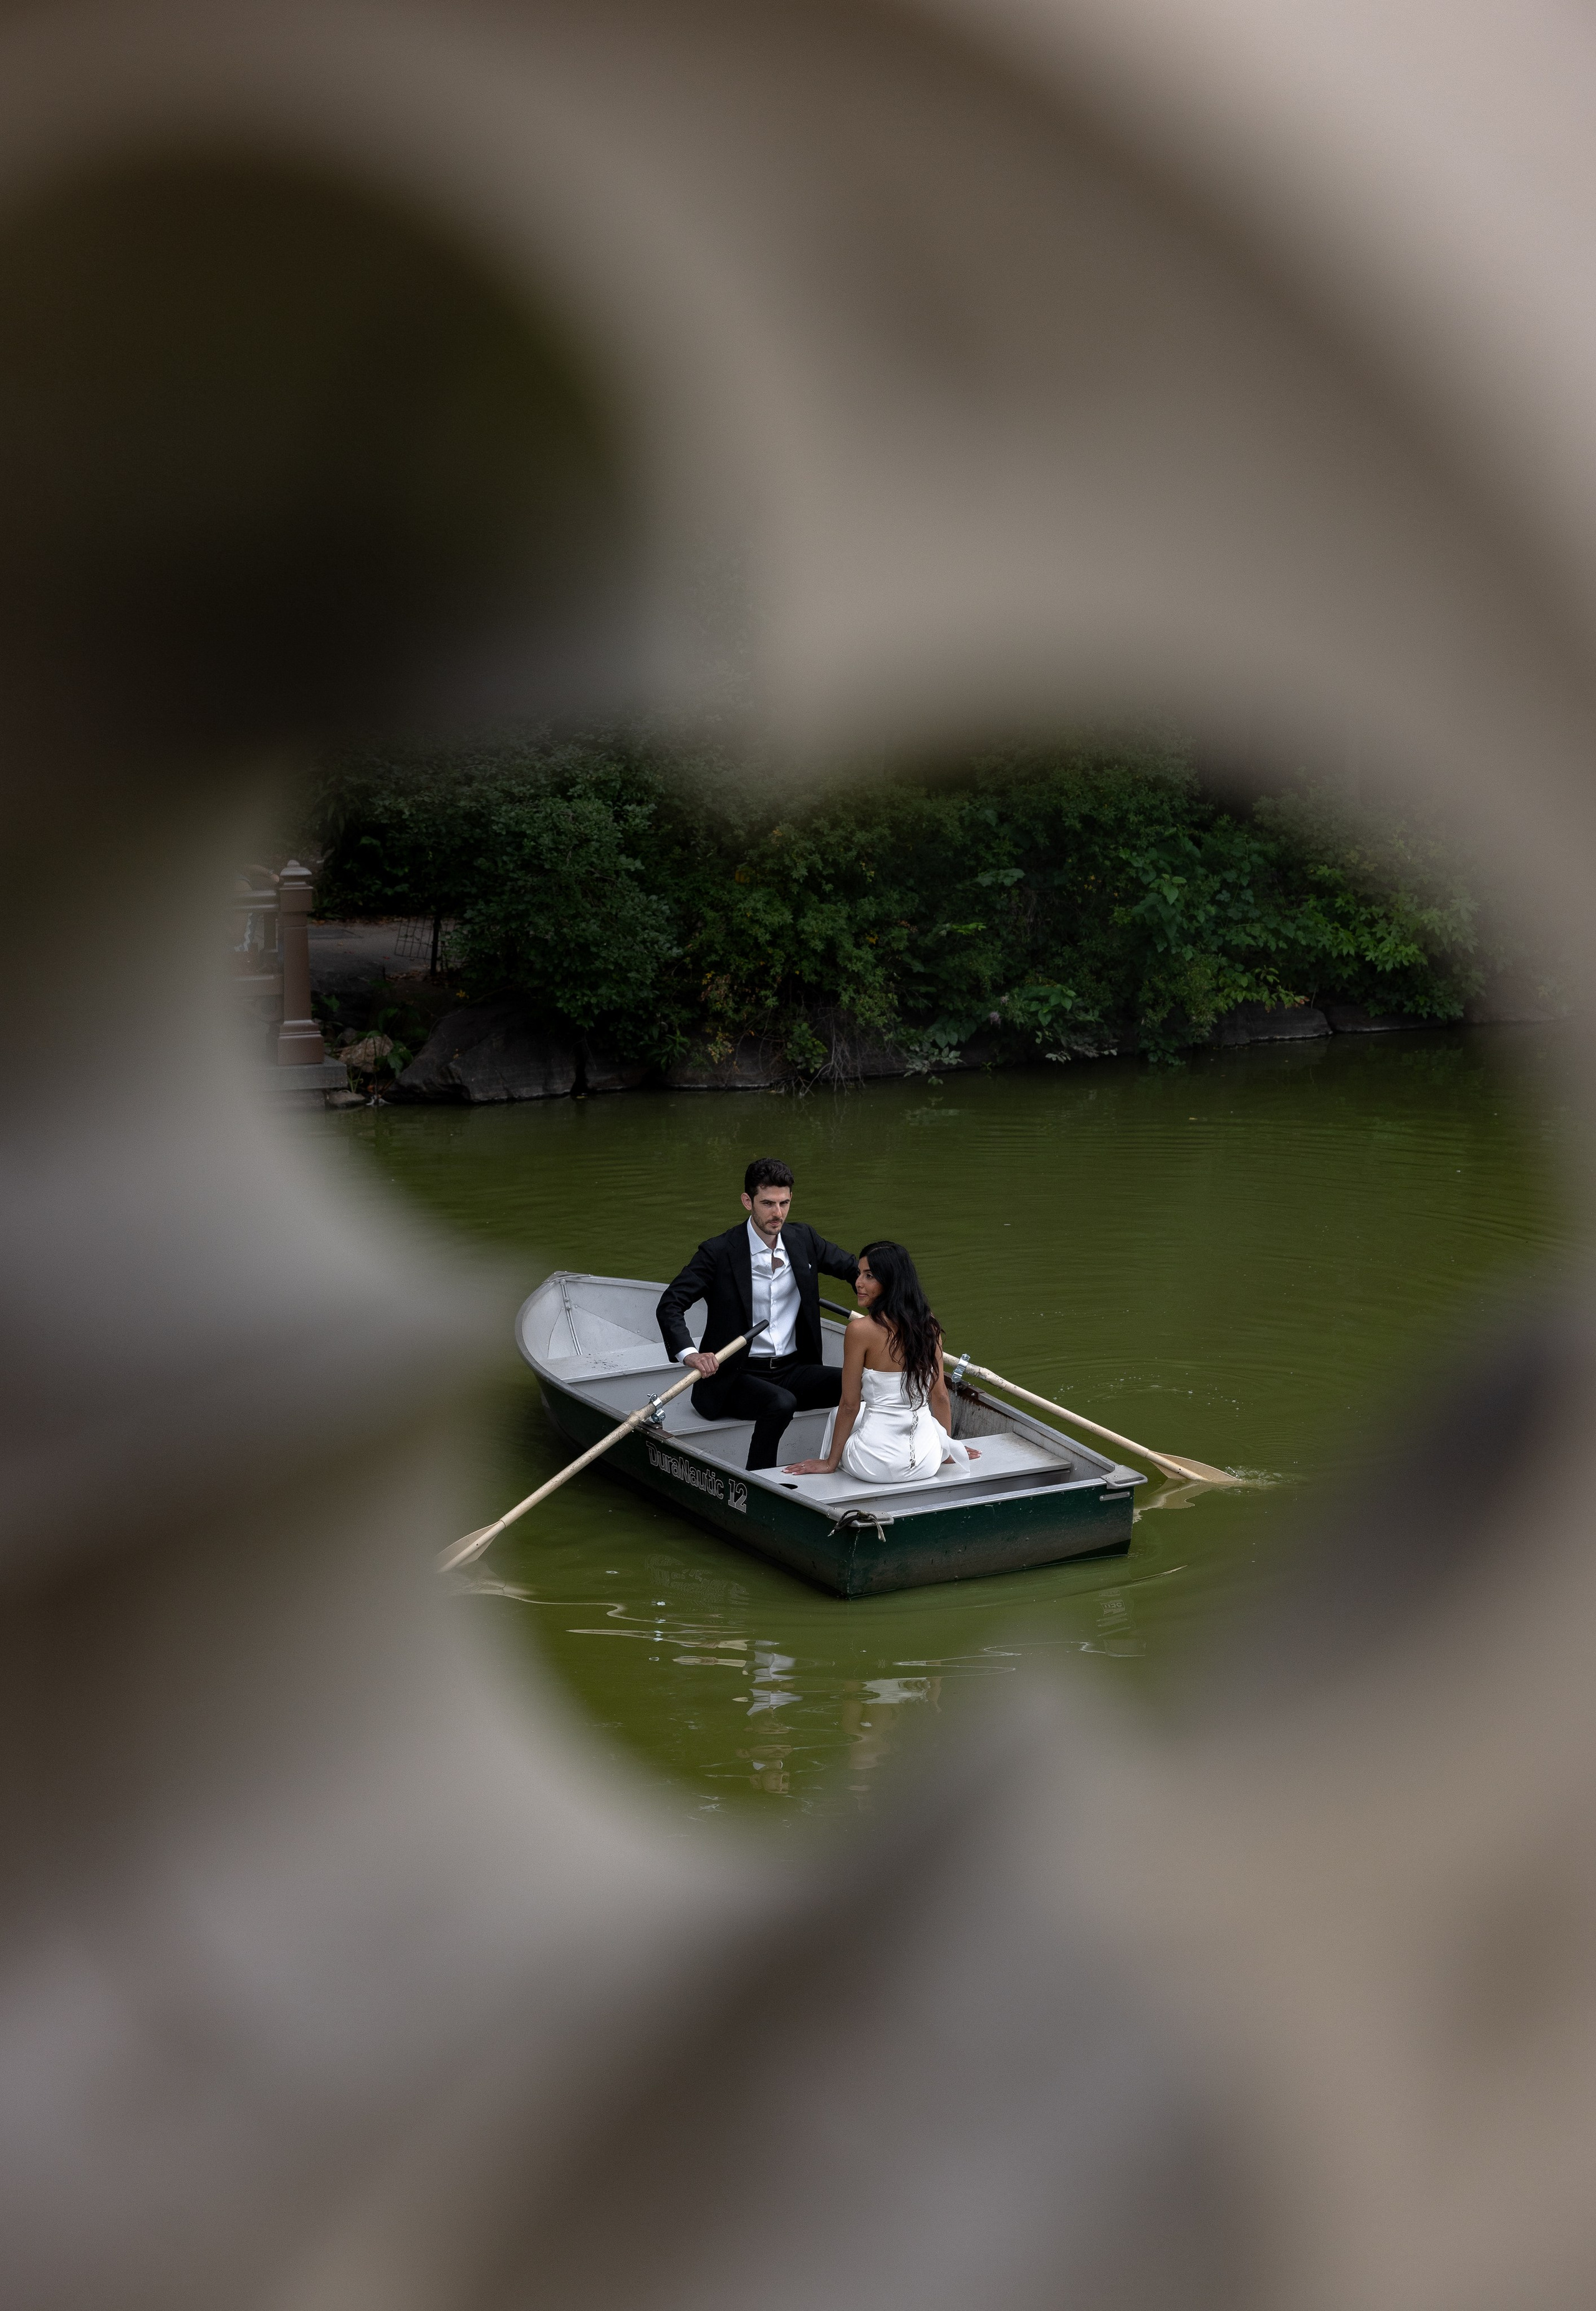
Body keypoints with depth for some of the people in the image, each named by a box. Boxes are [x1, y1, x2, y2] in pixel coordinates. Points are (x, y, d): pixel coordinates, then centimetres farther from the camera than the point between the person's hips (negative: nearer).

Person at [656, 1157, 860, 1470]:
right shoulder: (719, 1253, -10)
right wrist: (689, 1354, -31)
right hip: (735, 1377, -5)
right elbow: (670, 1305, -13)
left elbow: (853, 1269, 19)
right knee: (781, 1403, -35)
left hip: (792, 1370, 5)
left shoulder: (803, 1239, 5)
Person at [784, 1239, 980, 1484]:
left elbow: (850, 1405, -9)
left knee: (840, 1415, 30)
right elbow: (940, 1396, 7)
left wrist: (830, 1463, 3)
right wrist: (946, 1449, 23)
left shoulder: (860, 1330, -16)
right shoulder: (928, 1325, -2)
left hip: (878, 1463, -5)